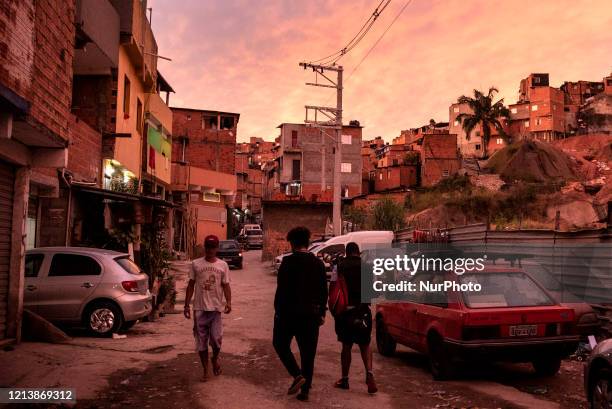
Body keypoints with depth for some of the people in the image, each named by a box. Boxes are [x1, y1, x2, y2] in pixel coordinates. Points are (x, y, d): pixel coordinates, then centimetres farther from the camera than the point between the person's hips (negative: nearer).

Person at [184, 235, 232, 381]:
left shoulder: (223, 265, 3)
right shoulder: (196, 264, 3)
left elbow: (226, 285, 2)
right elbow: (191, 285, 6)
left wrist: (228, 302, -13)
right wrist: (186, 305, 2)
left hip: (216, 308, -1)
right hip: (199, 308, 1)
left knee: (216, 339, -5)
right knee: (201, 341, 6)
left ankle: (215, 358, 27)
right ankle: (205, 369, 21)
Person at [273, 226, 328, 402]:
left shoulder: (288, 261, -12)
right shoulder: (318, 263, 4)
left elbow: (281, 289, -15)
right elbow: (324, 291, 7)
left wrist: (277, 310, -5)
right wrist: (321, 313, 14)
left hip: (289, 313, -4)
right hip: (311, 314, 5)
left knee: (280, 344, 14)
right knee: (308, 352, 11)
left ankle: (298, 375, -2)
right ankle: (305, 390, 15)